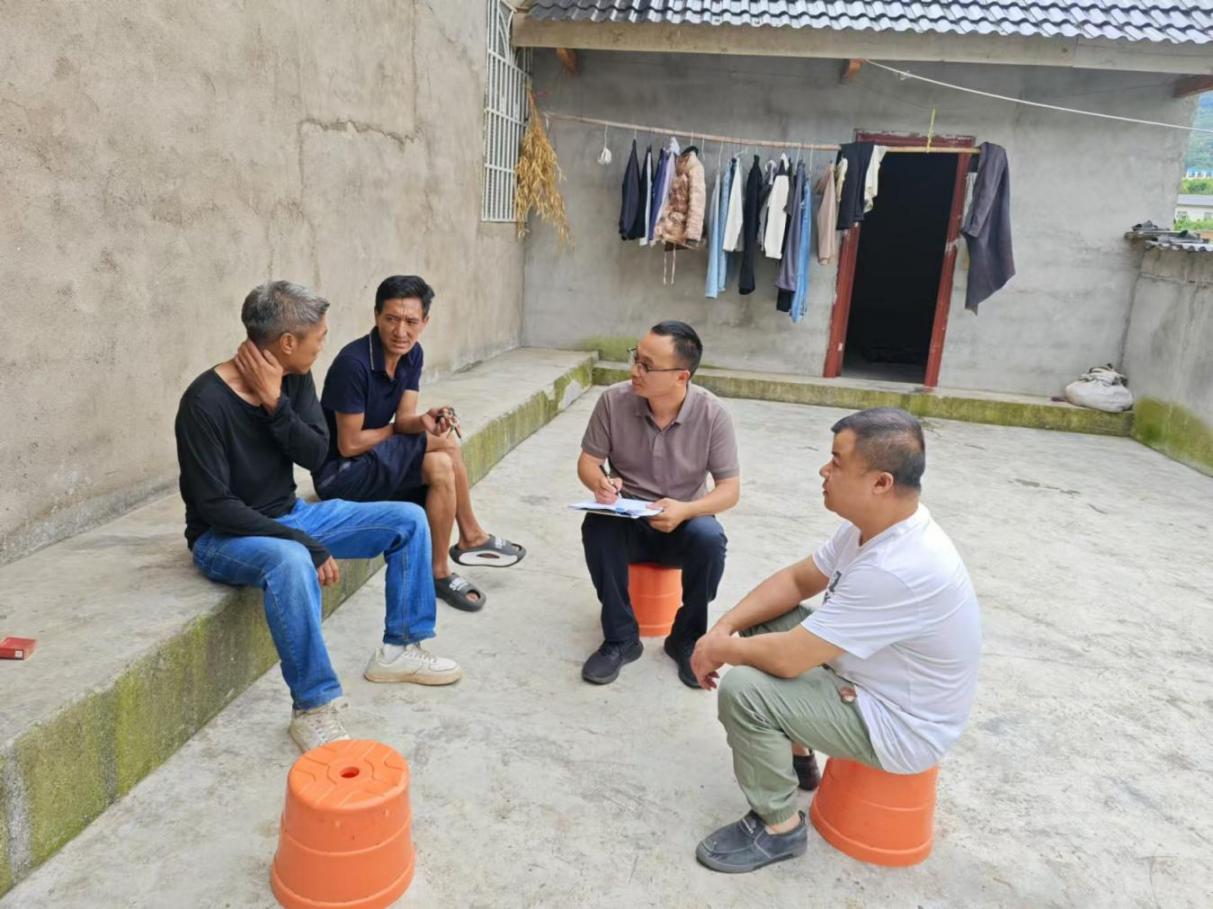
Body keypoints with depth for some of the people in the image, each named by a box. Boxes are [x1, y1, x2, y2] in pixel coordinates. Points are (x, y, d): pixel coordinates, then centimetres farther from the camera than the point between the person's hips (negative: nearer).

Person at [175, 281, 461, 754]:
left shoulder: (293, 379, -3)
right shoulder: (206, 402, -23)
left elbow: (315, 454, -10)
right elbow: (215, 507, -25)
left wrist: (275, 403, -25)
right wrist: (307, 544, -28)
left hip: (289, 517, 7)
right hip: (223, 536, -7)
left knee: (408, 520, -1)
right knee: (290, 562, -42)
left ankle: (399, 648, 9)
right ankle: (314, 706, -28)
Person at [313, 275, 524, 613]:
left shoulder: (412, 355, -2)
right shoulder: (354, 363, -25)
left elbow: (404, 419, -6)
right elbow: (349, 445, -22)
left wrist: (423, 422, -28)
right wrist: (394, 430, -7)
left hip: (377, 460, 8)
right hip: (338, 472, -8)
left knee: (441, 467, -17)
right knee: (446, 445, -20)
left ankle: (440, 573, -3)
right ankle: (471, 536, -1)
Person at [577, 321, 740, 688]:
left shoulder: (712, 414, -15)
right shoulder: (614, 400, -12)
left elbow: (730, 488, -11)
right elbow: (588, 461, -2)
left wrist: (685, 510, -31)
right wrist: (599, 483, -27)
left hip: (683, 522, 0)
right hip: (627, 521, 1)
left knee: (709, 539, -33)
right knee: (596, 528, -32)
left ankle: (686, 639, -7)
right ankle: (621, 639, -13)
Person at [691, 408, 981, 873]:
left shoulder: (899, 569, -36)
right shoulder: (876, 525, -6)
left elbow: (788, 657, -31)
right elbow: (796, 580, 6)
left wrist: (720, 650, -13)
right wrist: (724, 627, -6)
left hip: (899, 726, -9)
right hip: (867, 676, 9)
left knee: (743, 689, -23)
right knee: (761, 625, 8)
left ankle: (779, 826, 2)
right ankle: (795, 756, 24)